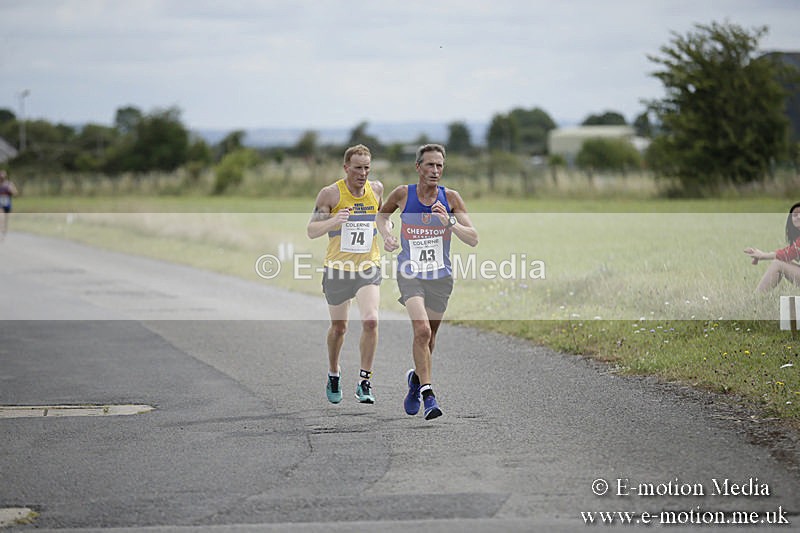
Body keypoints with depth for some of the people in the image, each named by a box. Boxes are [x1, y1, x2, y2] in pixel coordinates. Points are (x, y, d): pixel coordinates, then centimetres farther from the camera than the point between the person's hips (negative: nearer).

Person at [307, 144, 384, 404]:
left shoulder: (376, 189, 2)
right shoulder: (330, 193, -10)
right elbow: (311, 231, -12)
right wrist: (333, 221, -30)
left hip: (369, 267, 1)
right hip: (337, 268, -1)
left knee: (370, 320, -19)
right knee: (339, 327, 11)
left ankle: (364, 383, -10)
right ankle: (333, 374, 38)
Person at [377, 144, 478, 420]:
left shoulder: (450, 198, -7)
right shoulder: (403, 194, -7)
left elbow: (473, 239, -11)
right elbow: (382, 214, 15)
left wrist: (449, 222, -26)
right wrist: (387, 235, -4)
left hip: (440, 277, 2)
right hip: (410, 274, -2)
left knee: (429, 335, 15)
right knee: (422, 330, -22)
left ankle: (417, 377, 43)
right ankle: (427, 393, -17)